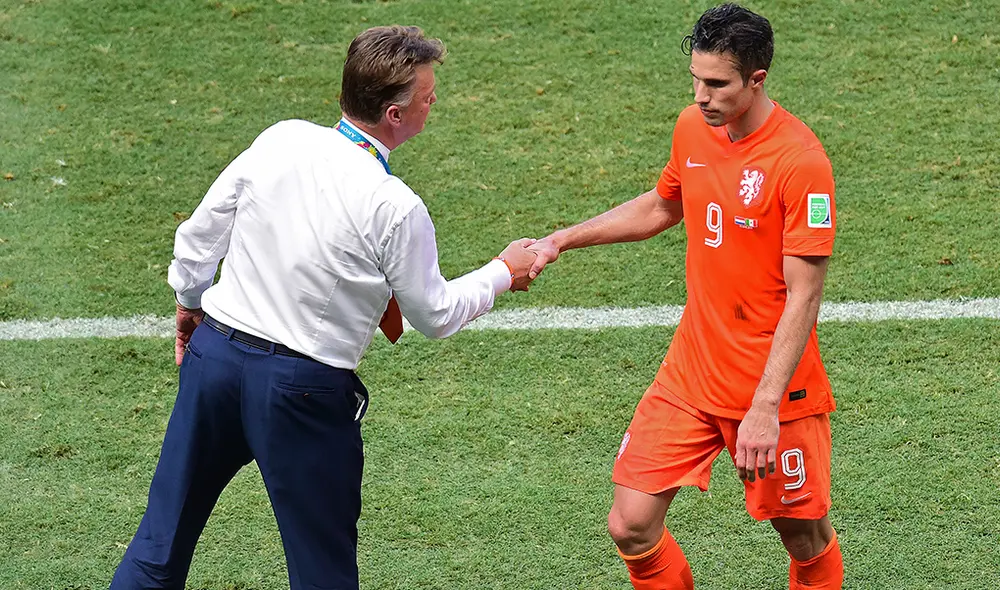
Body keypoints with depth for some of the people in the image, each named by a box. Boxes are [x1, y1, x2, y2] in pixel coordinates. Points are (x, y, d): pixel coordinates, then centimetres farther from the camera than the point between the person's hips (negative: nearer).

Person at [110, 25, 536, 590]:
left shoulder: (279, 140, -4)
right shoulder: (395, 209, -18)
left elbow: (199, 235, 6)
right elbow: (435, 315, -3)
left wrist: (191, 301, 25)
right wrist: (503, 274, 13)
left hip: (214, 353, 5)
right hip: (302, 391, -5)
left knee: (162, 543, 16)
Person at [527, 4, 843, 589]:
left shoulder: (801, 161, -19)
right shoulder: (693, 128, 2)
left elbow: (803, 297, -20)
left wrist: (765, 407, -25)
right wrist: (560, 240, 15)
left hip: (775, 387, -6)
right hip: (690, 377, 6)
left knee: (805, 539, 7)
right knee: (631, 527, -2)